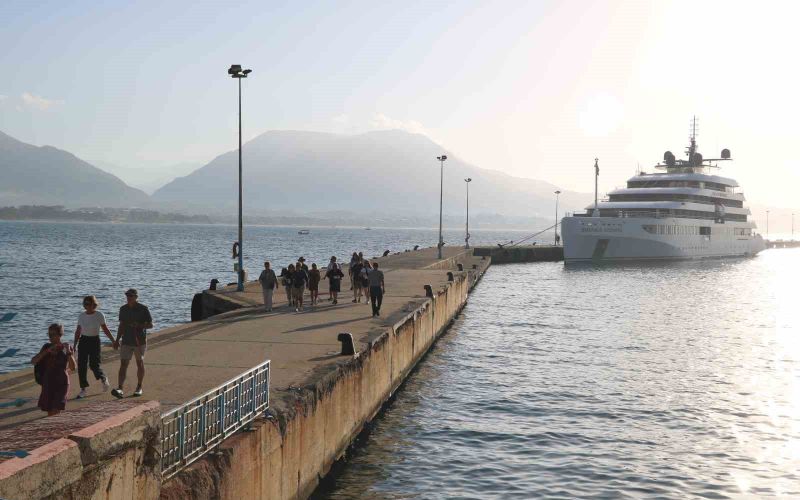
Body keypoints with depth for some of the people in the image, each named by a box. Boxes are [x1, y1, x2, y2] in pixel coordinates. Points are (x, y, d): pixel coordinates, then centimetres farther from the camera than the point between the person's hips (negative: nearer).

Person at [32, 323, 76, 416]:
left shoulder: (67, 348, -3)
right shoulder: (46, 347, 5)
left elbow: (73, 368, -11)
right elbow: (33, 361, -5)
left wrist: (68, 352, -22)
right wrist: (47, 351, -15)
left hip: (62, 382, -4)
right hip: (48, 382, 4)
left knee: (56, 411, -18)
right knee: (49, 412, 10)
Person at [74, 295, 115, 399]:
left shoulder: (99, 315, -5)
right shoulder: (81, 316, 4)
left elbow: (105, 329, 2)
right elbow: (78, 331, 12)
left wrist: (113, 340, -1)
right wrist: (75, 344, 9)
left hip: (95, 341, -3)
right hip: (83, 341, 3)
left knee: (94, 364, -8)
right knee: (81, 365, -1)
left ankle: (104, 379, 23)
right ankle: (83, 389, 8)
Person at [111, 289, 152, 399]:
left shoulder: (143, 309, -7)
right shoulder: (123, 309, 5)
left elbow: (150, 325, -5)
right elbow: (121, 325, 14)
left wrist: (138, 325, -21)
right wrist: (117, 339, 8)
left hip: (140, 341, -3)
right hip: (126, 341, 3)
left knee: (140, 364, 9)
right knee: (123, 364, -8)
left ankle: (139, 388, 22)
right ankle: (120, 389, -16)